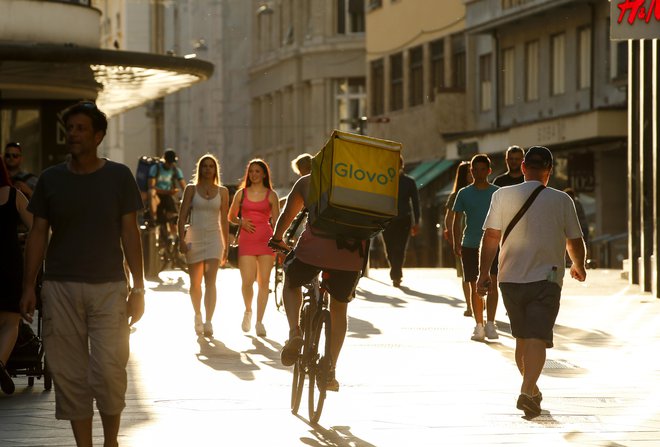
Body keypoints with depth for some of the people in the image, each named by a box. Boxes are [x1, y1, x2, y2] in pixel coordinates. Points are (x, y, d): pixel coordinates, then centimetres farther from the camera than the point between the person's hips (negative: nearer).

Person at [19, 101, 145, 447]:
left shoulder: (119, 177, 2)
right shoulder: (50, 180, 5)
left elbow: (130, 233, 2)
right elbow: (38, 234, 8)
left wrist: (138, 288, -2)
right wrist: (29, 286, 1)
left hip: (108, 287, -2)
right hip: (60, 288, 2)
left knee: (109, 370, -8)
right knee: (68, 373, 1)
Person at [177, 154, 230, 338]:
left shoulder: (222, 191, 8)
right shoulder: (191, 189, 5)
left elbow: (224, 220, 10)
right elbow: (182, 217, 2)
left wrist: (226, 246, 10)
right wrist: (181, 239, -9)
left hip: (214, 238, -1)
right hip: (194, 238, 1)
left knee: (210, 281, -13)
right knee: (195, 282, 9)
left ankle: (208, 322, -20)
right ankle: (198, 316, 31)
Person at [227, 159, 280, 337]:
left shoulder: (271, 195, 6)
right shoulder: (241, 194, 10)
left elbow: (276, 221, 7)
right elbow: (231, 216, 18)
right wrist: (241, 222, -3)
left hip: (266, 240, 0)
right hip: (246, 240, 0)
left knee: (263, 282, -2)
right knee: (247, 281, -9)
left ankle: (259, 321, 6)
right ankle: (248, 311, 20)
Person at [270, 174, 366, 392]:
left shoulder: (306, 182, 16)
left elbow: (287, 215, 22)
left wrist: (277, 239, 39)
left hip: (314, 246, -2)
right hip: (351, 253, 2)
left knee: (291, 283, 29)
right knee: (339, 308, 21)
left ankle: (295, 333, 5)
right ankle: (330, 372, 18)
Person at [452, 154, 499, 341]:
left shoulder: (497, 193, 4)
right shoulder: (464, 194, 5)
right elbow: (457, 221, 6)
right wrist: (456, 244, -4)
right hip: (470, 245, 1)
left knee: (492, 282, -12)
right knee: (475, 287, 4)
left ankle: (490, 324, -7)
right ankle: (479, 326, 12)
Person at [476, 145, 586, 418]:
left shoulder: (503, 195, 0)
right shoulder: (561, 201, 0)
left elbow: (491, 237, -4)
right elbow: (575, 242, 7)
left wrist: (483, 273, 4)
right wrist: (579, 267, 26)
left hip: (510, 278, 2)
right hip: (546, 280, -2)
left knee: (522, 337, 17)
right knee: (537, 337, -9)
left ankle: (531, 389, 31)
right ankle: (528, 391, -27)